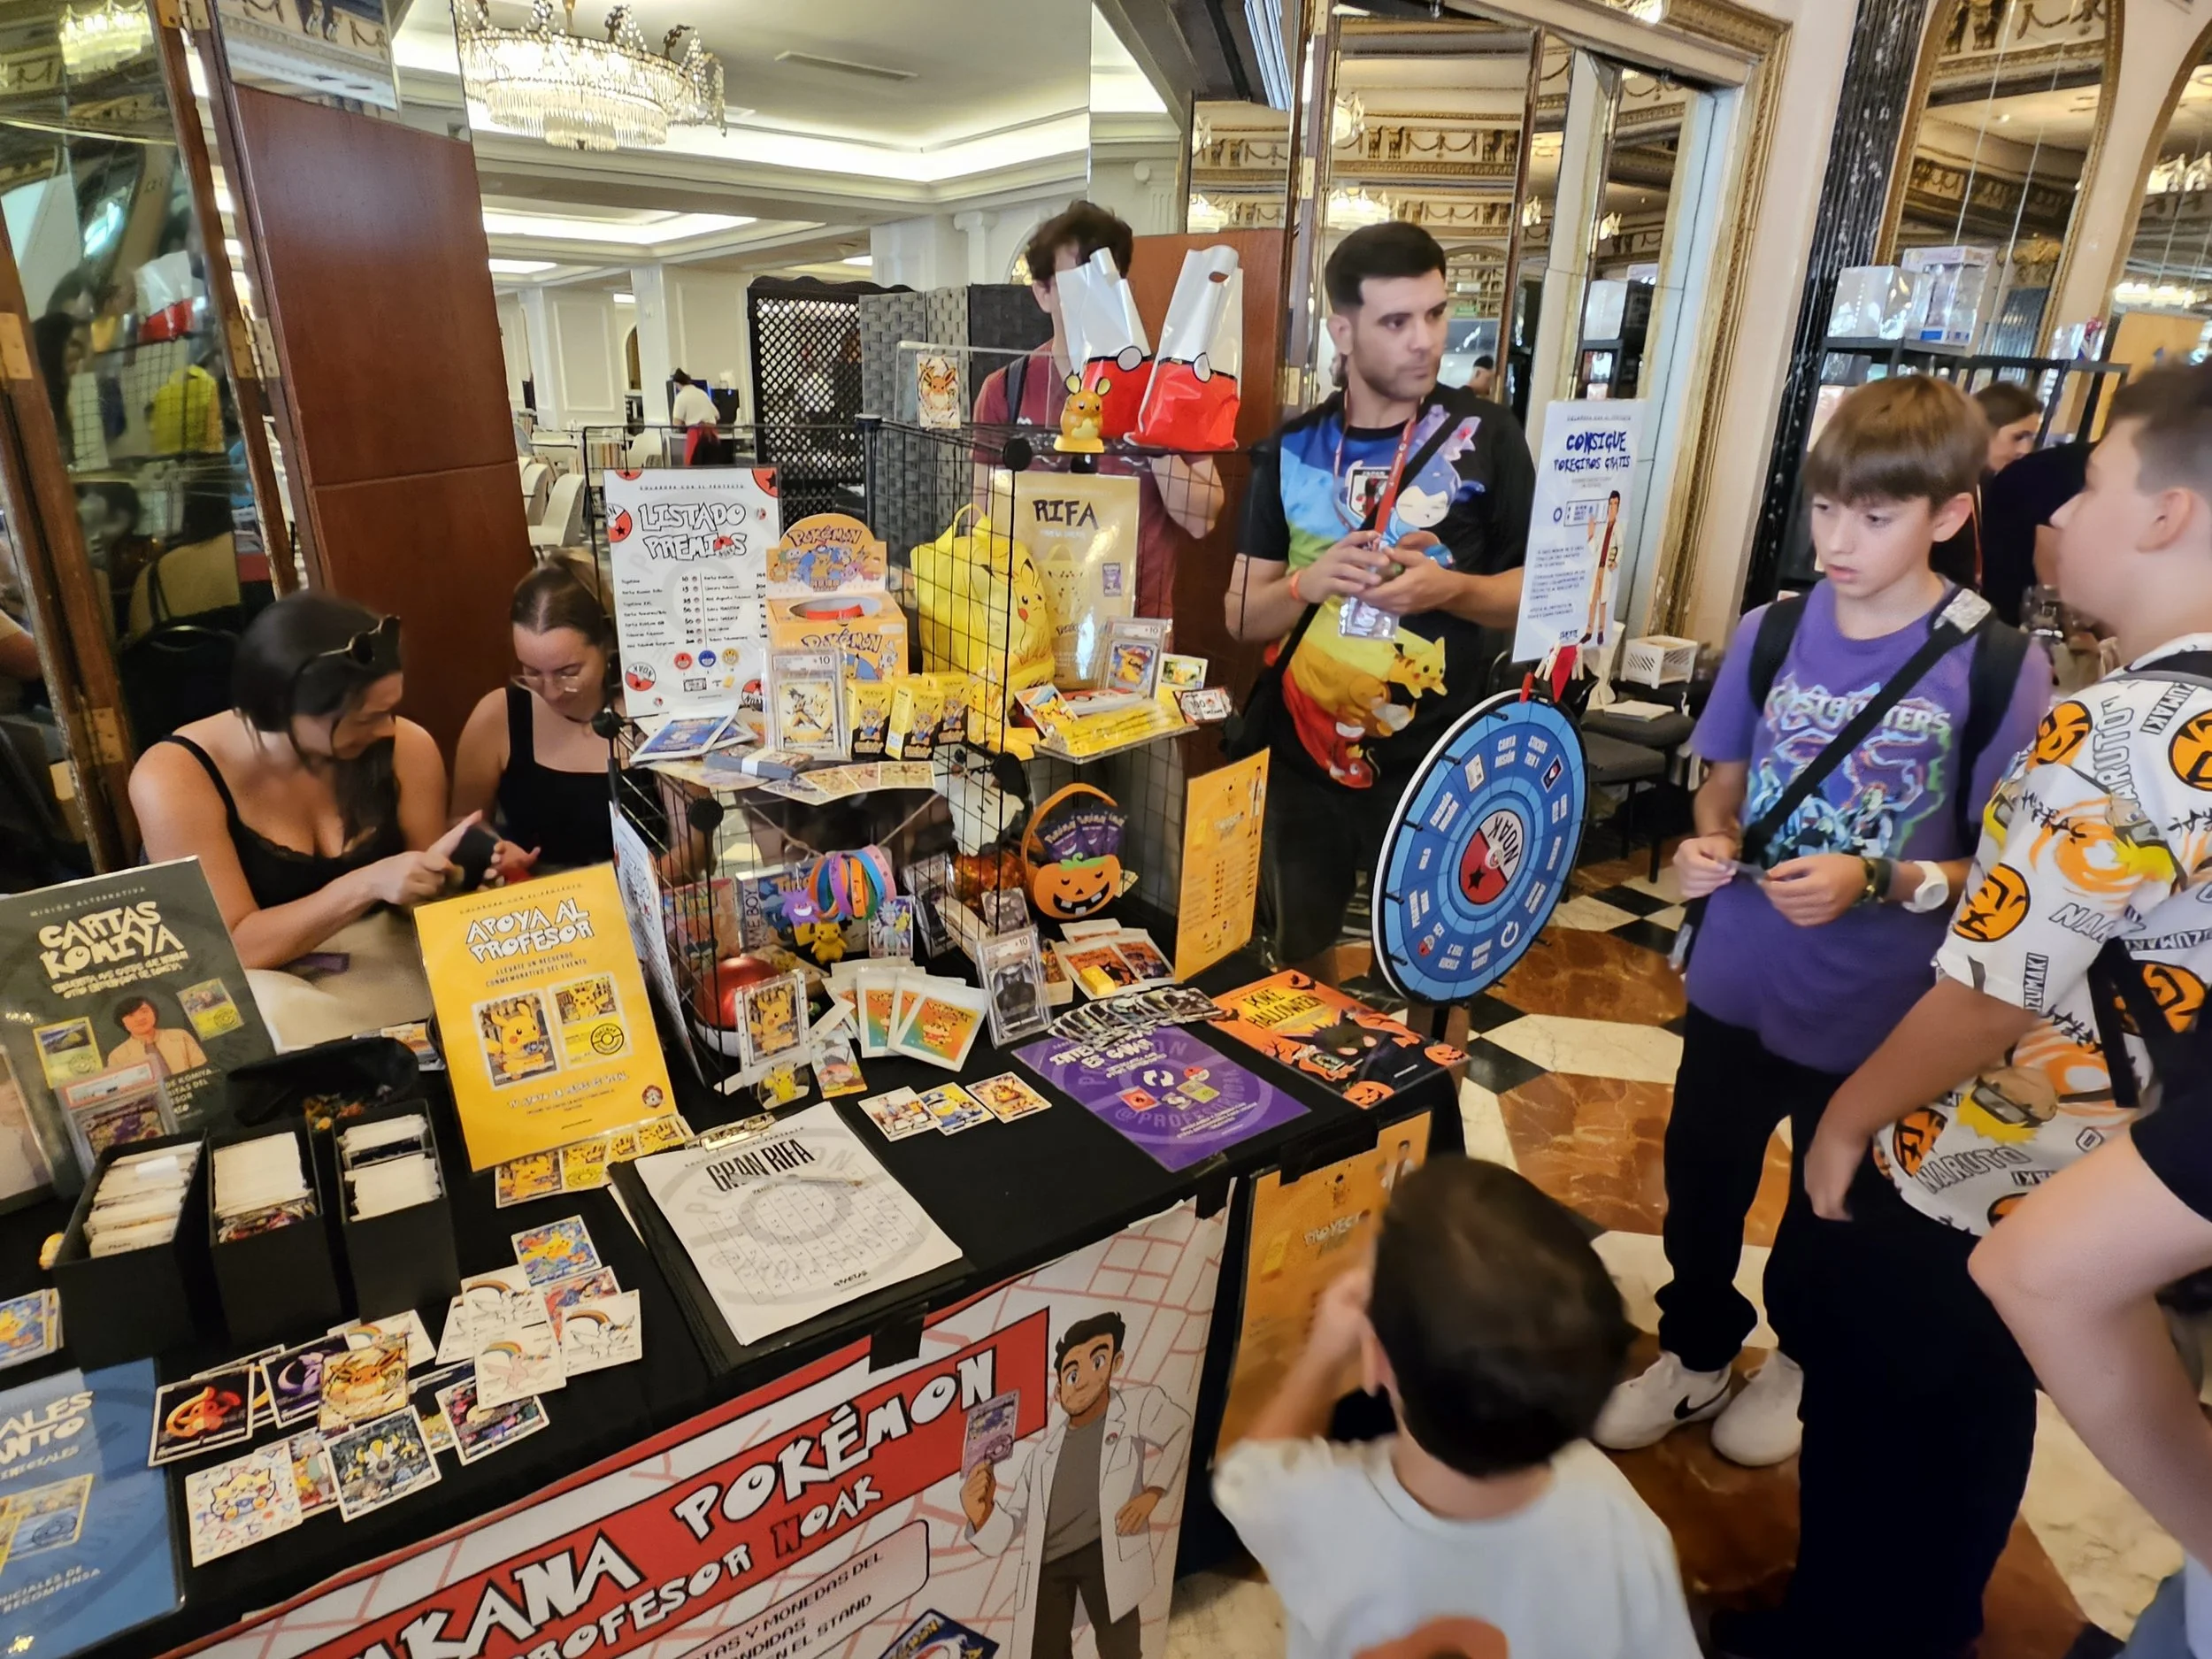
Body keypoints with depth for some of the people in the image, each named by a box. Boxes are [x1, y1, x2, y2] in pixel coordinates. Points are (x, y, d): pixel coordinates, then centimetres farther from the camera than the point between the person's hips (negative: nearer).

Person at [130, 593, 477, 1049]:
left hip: (385, 961, 3)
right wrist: (366, 885, -30)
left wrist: (447, 866, -22)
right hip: (262, 983, -2)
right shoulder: (174, 779, -16)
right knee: (278, 1019, -36)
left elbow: (423, 896, 2)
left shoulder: (406, 748, -8)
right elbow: (230, 948, -18)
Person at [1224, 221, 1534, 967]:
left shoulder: (1485, 436, -5)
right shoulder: (1292, 450, 2)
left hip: (1435, 768, -2)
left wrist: (1450, 588, -21)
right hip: (1303, 764, 3)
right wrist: (1310, 583, -17)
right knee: (1296, 972, 21)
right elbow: (1241, 612, 2)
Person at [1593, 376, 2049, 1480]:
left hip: (1880, 1014, -2)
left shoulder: (2000, 671, -15)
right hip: (1736, 986, 3)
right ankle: (1695, 1354, 44)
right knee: (1700, 1183, 18)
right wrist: (1707, 844, -14)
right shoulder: (1770, 633, -5)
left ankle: (1805, 1360, 50)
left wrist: (1877, 881, -26)